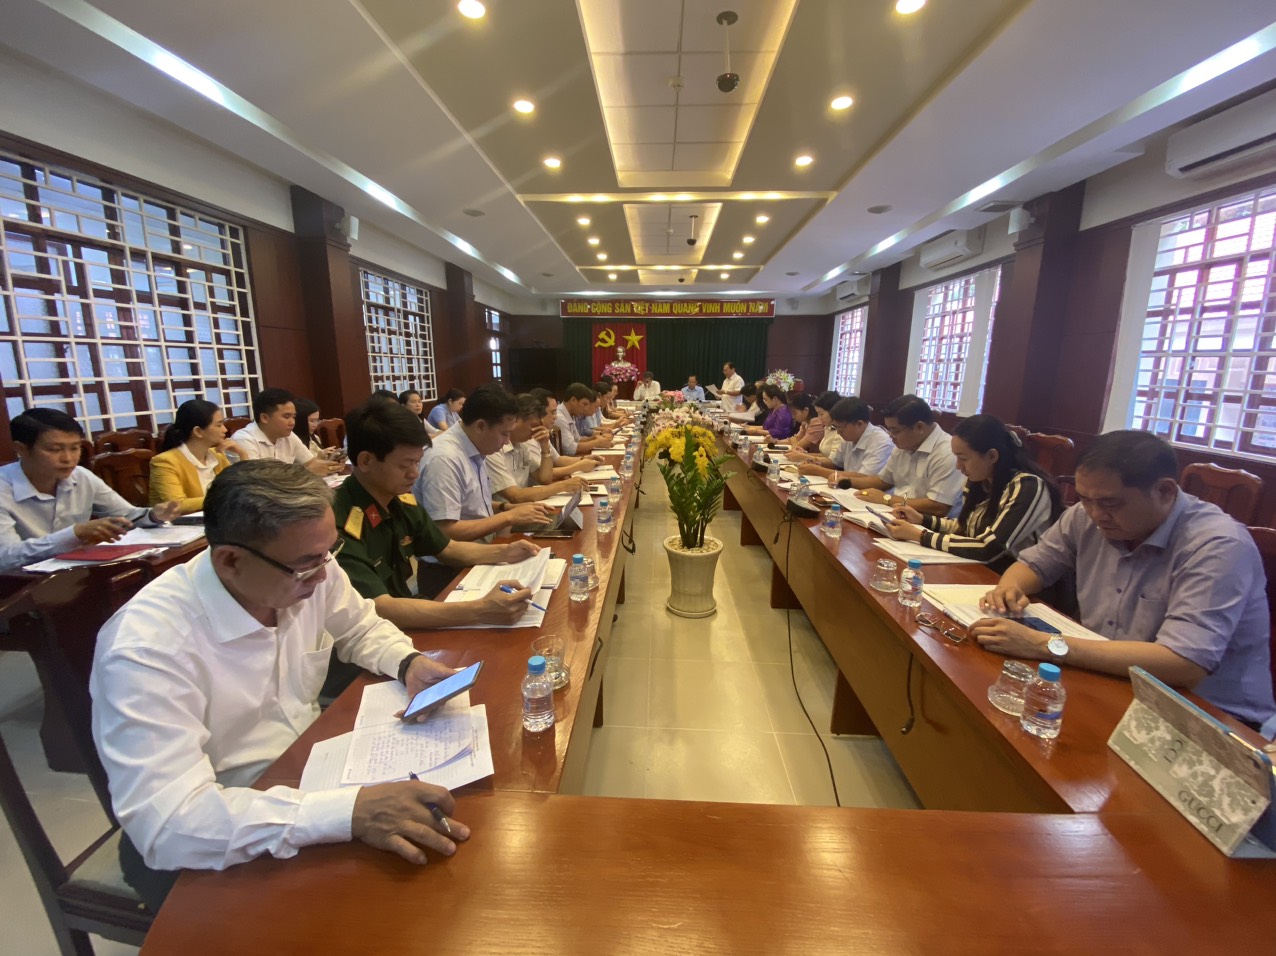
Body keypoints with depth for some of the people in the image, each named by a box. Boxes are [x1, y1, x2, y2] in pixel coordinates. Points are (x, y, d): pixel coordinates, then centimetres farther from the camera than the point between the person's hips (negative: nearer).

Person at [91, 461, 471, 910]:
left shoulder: (306, 572, -11)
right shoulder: (147, 647, -28)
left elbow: (362, 628, 8)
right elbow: (167, 822, -33)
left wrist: (408, 663, -12)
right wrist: (348, 811, -42)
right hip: (215, 854, -5)